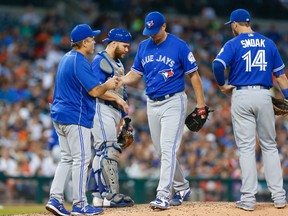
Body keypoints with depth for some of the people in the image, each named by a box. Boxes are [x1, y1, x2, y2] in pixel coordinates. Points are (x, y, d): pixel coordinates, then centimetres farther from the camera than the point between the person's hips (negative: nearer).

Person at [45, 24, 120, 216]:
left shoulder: (66, 59, 15)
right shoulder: (80, 62, -16)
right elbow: (94, 91, -17)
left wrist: (106, 84, 15)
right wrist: (107, 86, 2)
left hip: (59, 116, 10)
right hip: (76, 117, -10)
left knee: (67, 158, 13)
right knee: (81, 159, -4)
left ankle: (55, 199, 6)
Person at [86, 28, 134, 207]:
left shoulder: (118, 63, 21)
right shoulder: (100, 61, -9)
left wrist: (124, 115, 20)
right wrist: (117, 98, -18)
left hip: (115, 110, 10)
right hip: (101, 108, -10)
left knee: (103, 153, 9)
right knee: (109, 150, -14)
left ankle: (99, 195, 10)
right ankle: (111, 195, -17)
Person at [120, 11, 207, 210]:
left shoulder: (179, 45, -8)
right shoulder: (143, 46, 8)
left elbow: (193, 74, -5)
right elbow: (135, 74, 10)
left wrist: (201, 104, -9)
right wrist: (118, 81, -10)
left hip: (173, 102, -6)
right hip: (152, 104, 6)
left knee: (168, 149, -13)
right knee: (162, 151, 10)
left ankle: (163, 196, -16)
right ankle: (182, 188, 27)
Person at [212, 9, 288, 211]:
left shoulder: (234, 44, -2)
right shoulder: (268, 43, 10)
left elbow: (218, 65, -18)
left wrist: (222, 85, -3)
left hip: (241, 96, -2)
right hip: (264, 96, 3)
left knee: (246, 147, -1)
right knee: (269, 146, 10)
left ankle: (248, 199, -3)